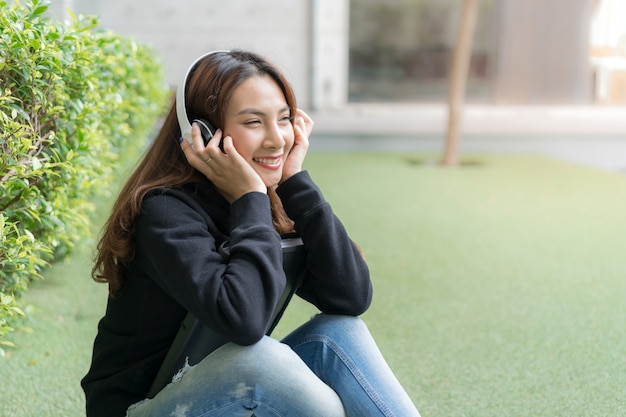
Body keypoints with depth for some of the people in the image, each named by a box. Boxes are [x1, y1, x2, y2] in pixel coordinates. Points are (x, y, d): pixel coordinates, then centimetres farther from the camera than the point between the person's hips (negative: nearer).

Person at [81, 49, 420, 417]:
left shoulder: (272, 204, -1)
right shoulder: (166, 210, -21)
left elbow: (353, 297, -13)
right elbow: (243, 319, -37)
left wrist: (296, 183, -15)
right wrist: (250, 201, -26)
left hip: (233, 387, 6)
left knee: (340, 333, -15)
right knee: (264, 358, -32)